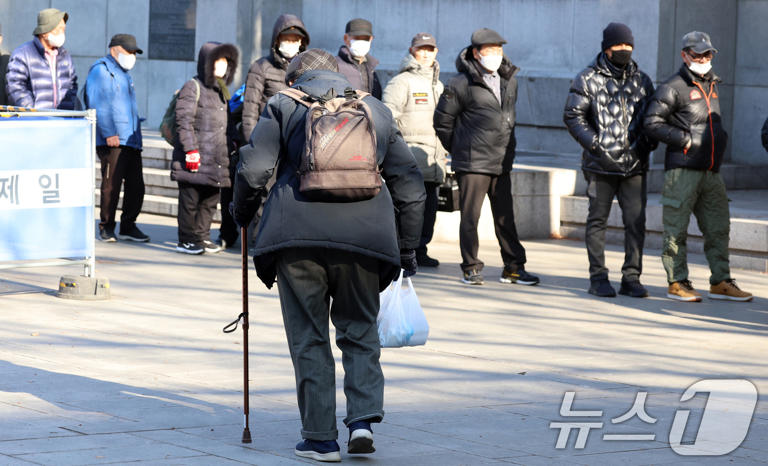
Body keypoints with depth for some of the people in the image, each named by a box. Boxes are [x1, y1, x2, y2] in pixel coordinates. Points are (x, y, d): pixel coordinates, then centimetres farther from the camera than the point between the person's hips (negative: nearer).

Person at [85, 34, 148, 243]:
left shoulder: (124, 75, 25)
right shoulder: (101, 71, -4)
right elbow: (96, 104, -14)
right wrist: (108, 133, -20)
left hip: (130, 140, 9)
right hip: (112, 140, -8)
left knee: (136, 184, 5)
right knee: (111, 184, -7)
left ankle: (128, 226, 14)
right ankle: (106, 227, 2)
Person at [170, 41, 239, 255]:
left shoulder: (221, 91, 19)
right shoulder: (193, 87, -7)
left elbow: (227, 123, 27)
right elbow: (184, 121, -13)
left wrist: (231, 145, 17)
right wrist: (191, 149, -18)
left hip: (216, 160, 8)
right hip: (195, 158, -8)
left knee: (210, 199, 11)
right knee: (190, 198, -3)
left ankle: (202, 237, 20)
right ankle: (187, 240, 3)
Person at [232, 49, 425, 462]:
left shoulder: (283, 106, 13)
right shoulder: (376, 111, 21)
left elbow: (254, 168, 0)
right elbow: (410, 186, 17)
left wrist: (242, 213, 18)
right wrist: (406, 250, 23)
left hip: (297, 232, -2)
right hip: (364, 236, 2)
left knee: (309, 337, 7)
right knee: (359, 331, 16)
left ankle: (320, 438, 7)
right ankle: (363, 417, -2)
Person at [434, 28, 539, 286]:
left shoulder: (510, 80, 11)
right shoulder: (461, 84, -8)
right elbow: (442, 120, -1)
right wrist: (459, 149, 4)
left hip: (502, 163, 5)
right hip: (473, 163, -5)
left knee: (505, 216, 9)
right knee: (470, 216, -1)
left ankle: (513, 267, 14)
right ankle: (471, 268, 7)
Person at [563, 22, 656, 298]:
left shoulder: (642, 81, 13)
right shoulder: (588, 80, 0)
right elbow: (573, 117, -2)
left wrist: (648, 142, 2)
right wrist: (594, 143, -12)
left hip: (634, 164, 3)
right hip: (601, 164, -3)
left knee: (636, 221, -1)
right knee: (597, 220, 3)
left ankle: (631, 278, 6)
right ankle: (598, 278, 9)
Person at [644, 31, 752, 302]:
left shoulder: (712, 86, 18)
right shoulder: (673, 87, -6)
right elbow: (652, 123, -12)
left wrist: (720, 138, 15)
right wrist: (686, 140, -14)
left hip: (711, 170, 7)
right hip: (682, 170, -7)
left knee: (718, 228, 7)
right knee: (677, 229, -2)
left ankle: (720, 282, 13)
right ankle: (677, 283, 3)